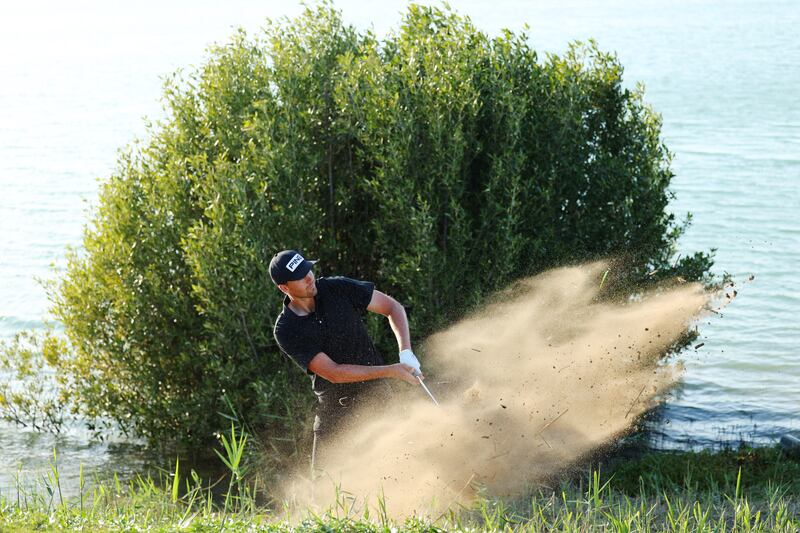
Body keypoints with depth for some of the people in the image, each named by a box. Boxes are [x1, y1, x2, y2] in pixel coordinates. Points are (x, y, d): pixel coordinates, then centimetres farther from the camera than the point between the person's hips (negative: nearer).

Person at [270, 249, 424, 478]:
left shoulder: (337, 288, -6)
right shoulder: (286, 331, -13)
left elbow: (393, 307, 2)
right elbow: (333, 373, -19)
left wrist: (405, 351, -16)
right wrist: (391, 371, -25)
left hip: (374, 392, 0)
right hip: (334, 405, 0)